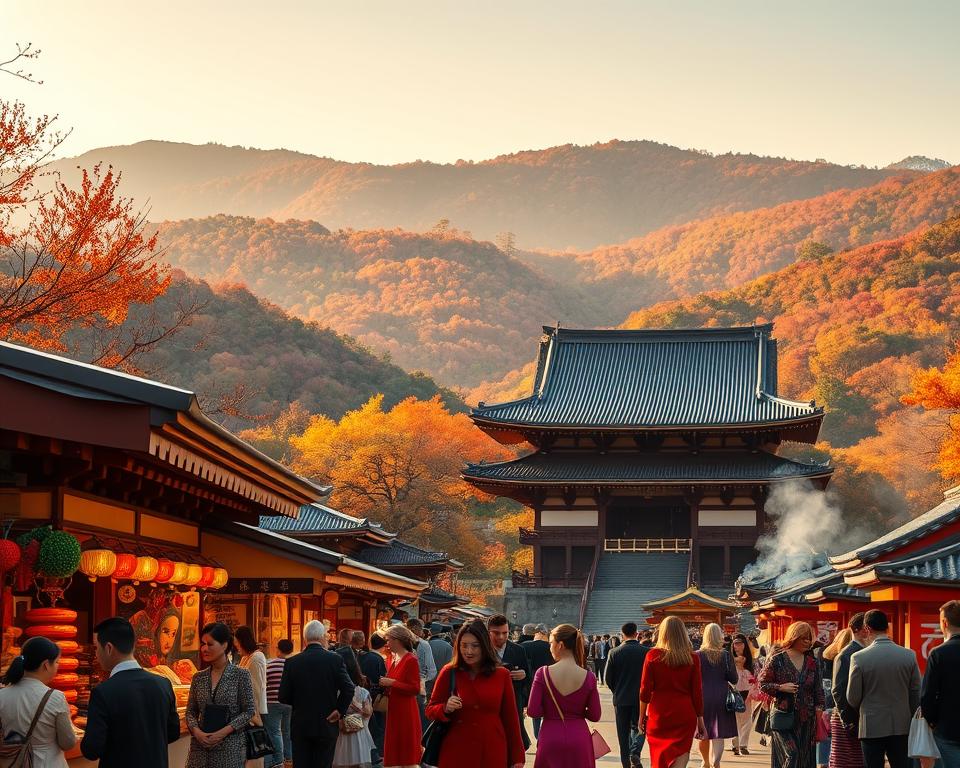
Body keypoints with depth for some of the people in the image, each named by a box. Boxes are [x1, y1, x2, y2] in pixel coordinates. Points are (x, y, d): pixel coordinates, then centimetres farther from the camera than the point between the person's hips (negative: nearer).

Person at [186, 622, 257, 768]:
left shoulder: (240, 675, -4)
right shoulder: (198, 678, 7)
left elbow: (249, 711, -5)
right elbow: (191, 711, 10)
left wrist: (224, 732, -14)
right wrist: (196, 731, -10)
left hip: (230, 747, -3)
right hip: (200, 747, 3)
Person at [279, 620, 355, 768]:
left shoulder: (292, 662, -4)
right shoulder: (336, 659, -6)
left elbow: (283, 697, -2)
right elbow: (348, 689, -14)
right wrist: (340, 710, -2)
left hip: (300, 727, 0)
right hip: (327, 726, 0)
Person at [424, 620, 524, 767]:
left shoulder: (501, 675, 3)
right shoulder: (449, 673, 1)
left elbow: (511, 718, 8)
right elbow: (430, 710, 7)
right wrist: (445, 708, -15)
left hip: (493, 755, 1)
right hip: (456, 754, -1)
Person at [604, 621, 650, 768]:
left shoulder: (614, 652, -7)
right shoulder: (646, 652, -9)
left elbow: (608, 679, -3)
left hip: (621, 699, 1)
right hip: (640, 698, -1)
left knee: (623, 733, 9)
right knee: (638, 728, 13)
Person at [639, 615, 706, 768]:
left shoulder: (653, 655, -4)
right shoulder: (692, 658, -3)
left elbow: (645, 690, -2)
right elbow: (697, 691, 0)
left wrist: (642, 716, 8)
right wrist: (700, 720, 9)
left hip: (658, 715, 0)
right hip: (685, 715, 0)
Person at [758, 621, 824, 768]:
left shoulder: (811, 662, 11)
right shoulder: (777, 660, -3)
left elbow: (818, 688, 15)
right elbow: (762, 684, -1)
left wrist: (819, 707, 3)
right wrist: (781, 687, -15)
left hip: (806, 719, 5)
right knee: (791, 755, -16)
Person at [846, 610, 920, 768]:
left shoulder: (859, 658, -11)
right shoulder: (909, 655, -3)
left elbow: (852, 698, -4)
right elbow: (916, 694, 4)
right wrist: (913, 722, 17)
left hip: (872, 728, -3)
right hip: (902, 727, 3)